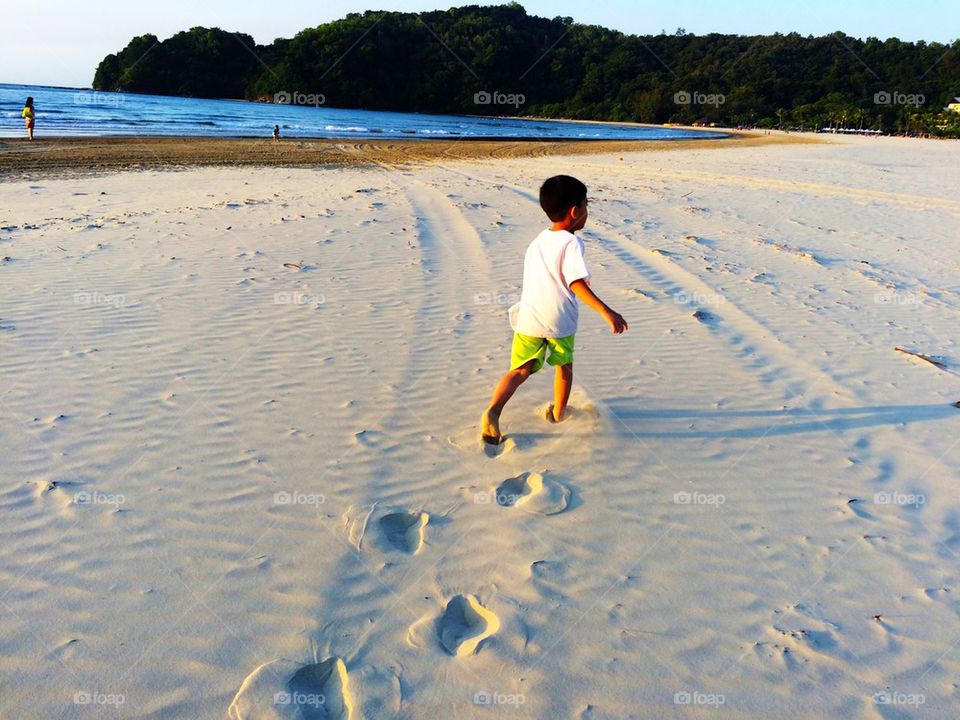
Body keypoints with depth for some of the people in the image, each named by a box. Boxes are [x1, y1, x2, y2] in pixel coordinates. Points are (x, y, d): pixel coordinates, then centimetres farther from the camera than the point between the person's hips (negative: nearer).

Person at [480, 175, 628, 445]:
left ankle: (493, 410, -18)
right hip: (559, 320, -4)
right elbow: (578, 285, -20)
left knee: (520, 371, 4)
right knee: (564, 365, 20)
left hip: (528, 319, 5)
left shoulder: (538, 241, 15)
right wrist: (607, 312, -24)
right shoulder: (571, 243, -10)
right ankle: (558, 413, 35)